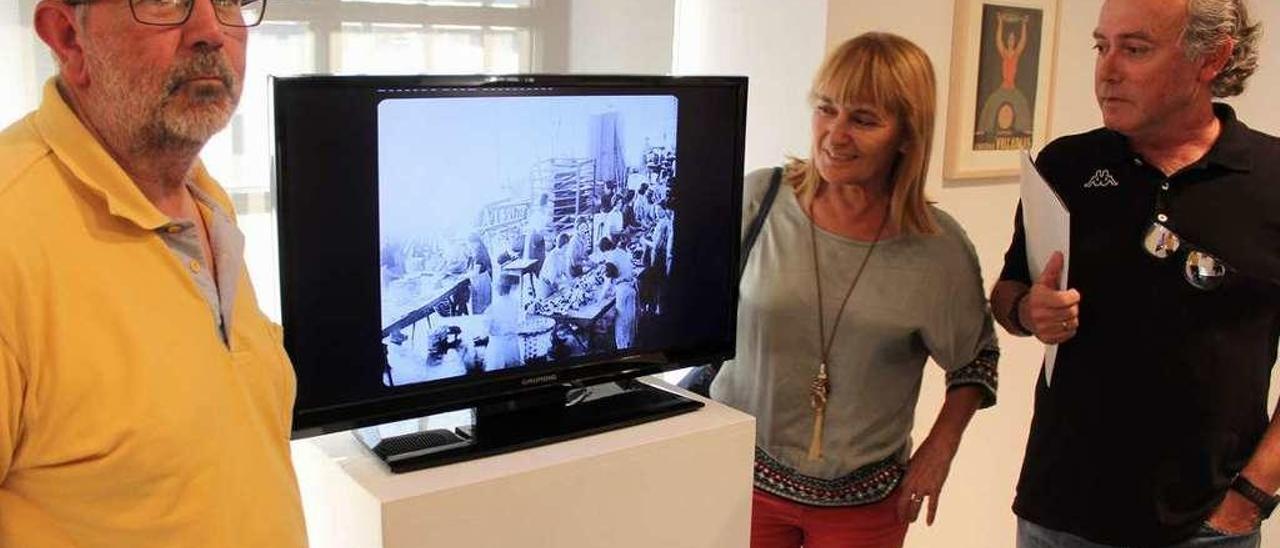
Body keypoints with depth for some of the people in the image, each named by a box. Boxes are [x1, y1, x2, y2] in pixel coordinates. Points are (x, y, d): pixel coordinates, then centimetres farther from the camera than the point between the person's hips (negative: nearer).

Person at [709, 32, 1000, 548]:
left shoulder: (938, 249, -10)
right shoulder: (759, 199, -11)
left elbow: (977, 356, 7)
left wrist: (939, 450, -2)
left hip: (864, 501, 1)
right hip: (745, 474, 0)